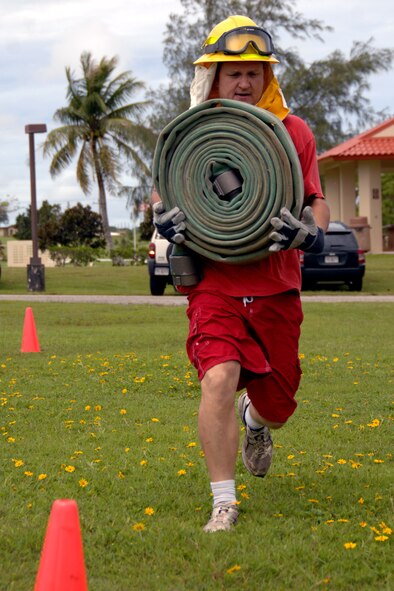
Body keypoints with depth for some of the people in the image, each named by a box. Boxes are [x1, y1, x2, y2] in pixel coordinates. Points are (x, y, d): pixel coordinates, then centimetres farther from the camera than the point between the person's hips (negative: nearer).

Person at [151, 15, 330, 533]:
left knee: (277, 405, 9)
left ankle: (256, 419, 50)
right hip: (215, 282, -1)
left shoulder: (293, 131, 2)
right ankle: (223, 503, -9)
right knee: (219, 378, -23)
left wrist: (309, 231, -18)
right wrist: (163, 219, -10)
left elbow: (317, 202, 5)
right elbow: (162, 196, 13)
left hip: (276, 286, 2)